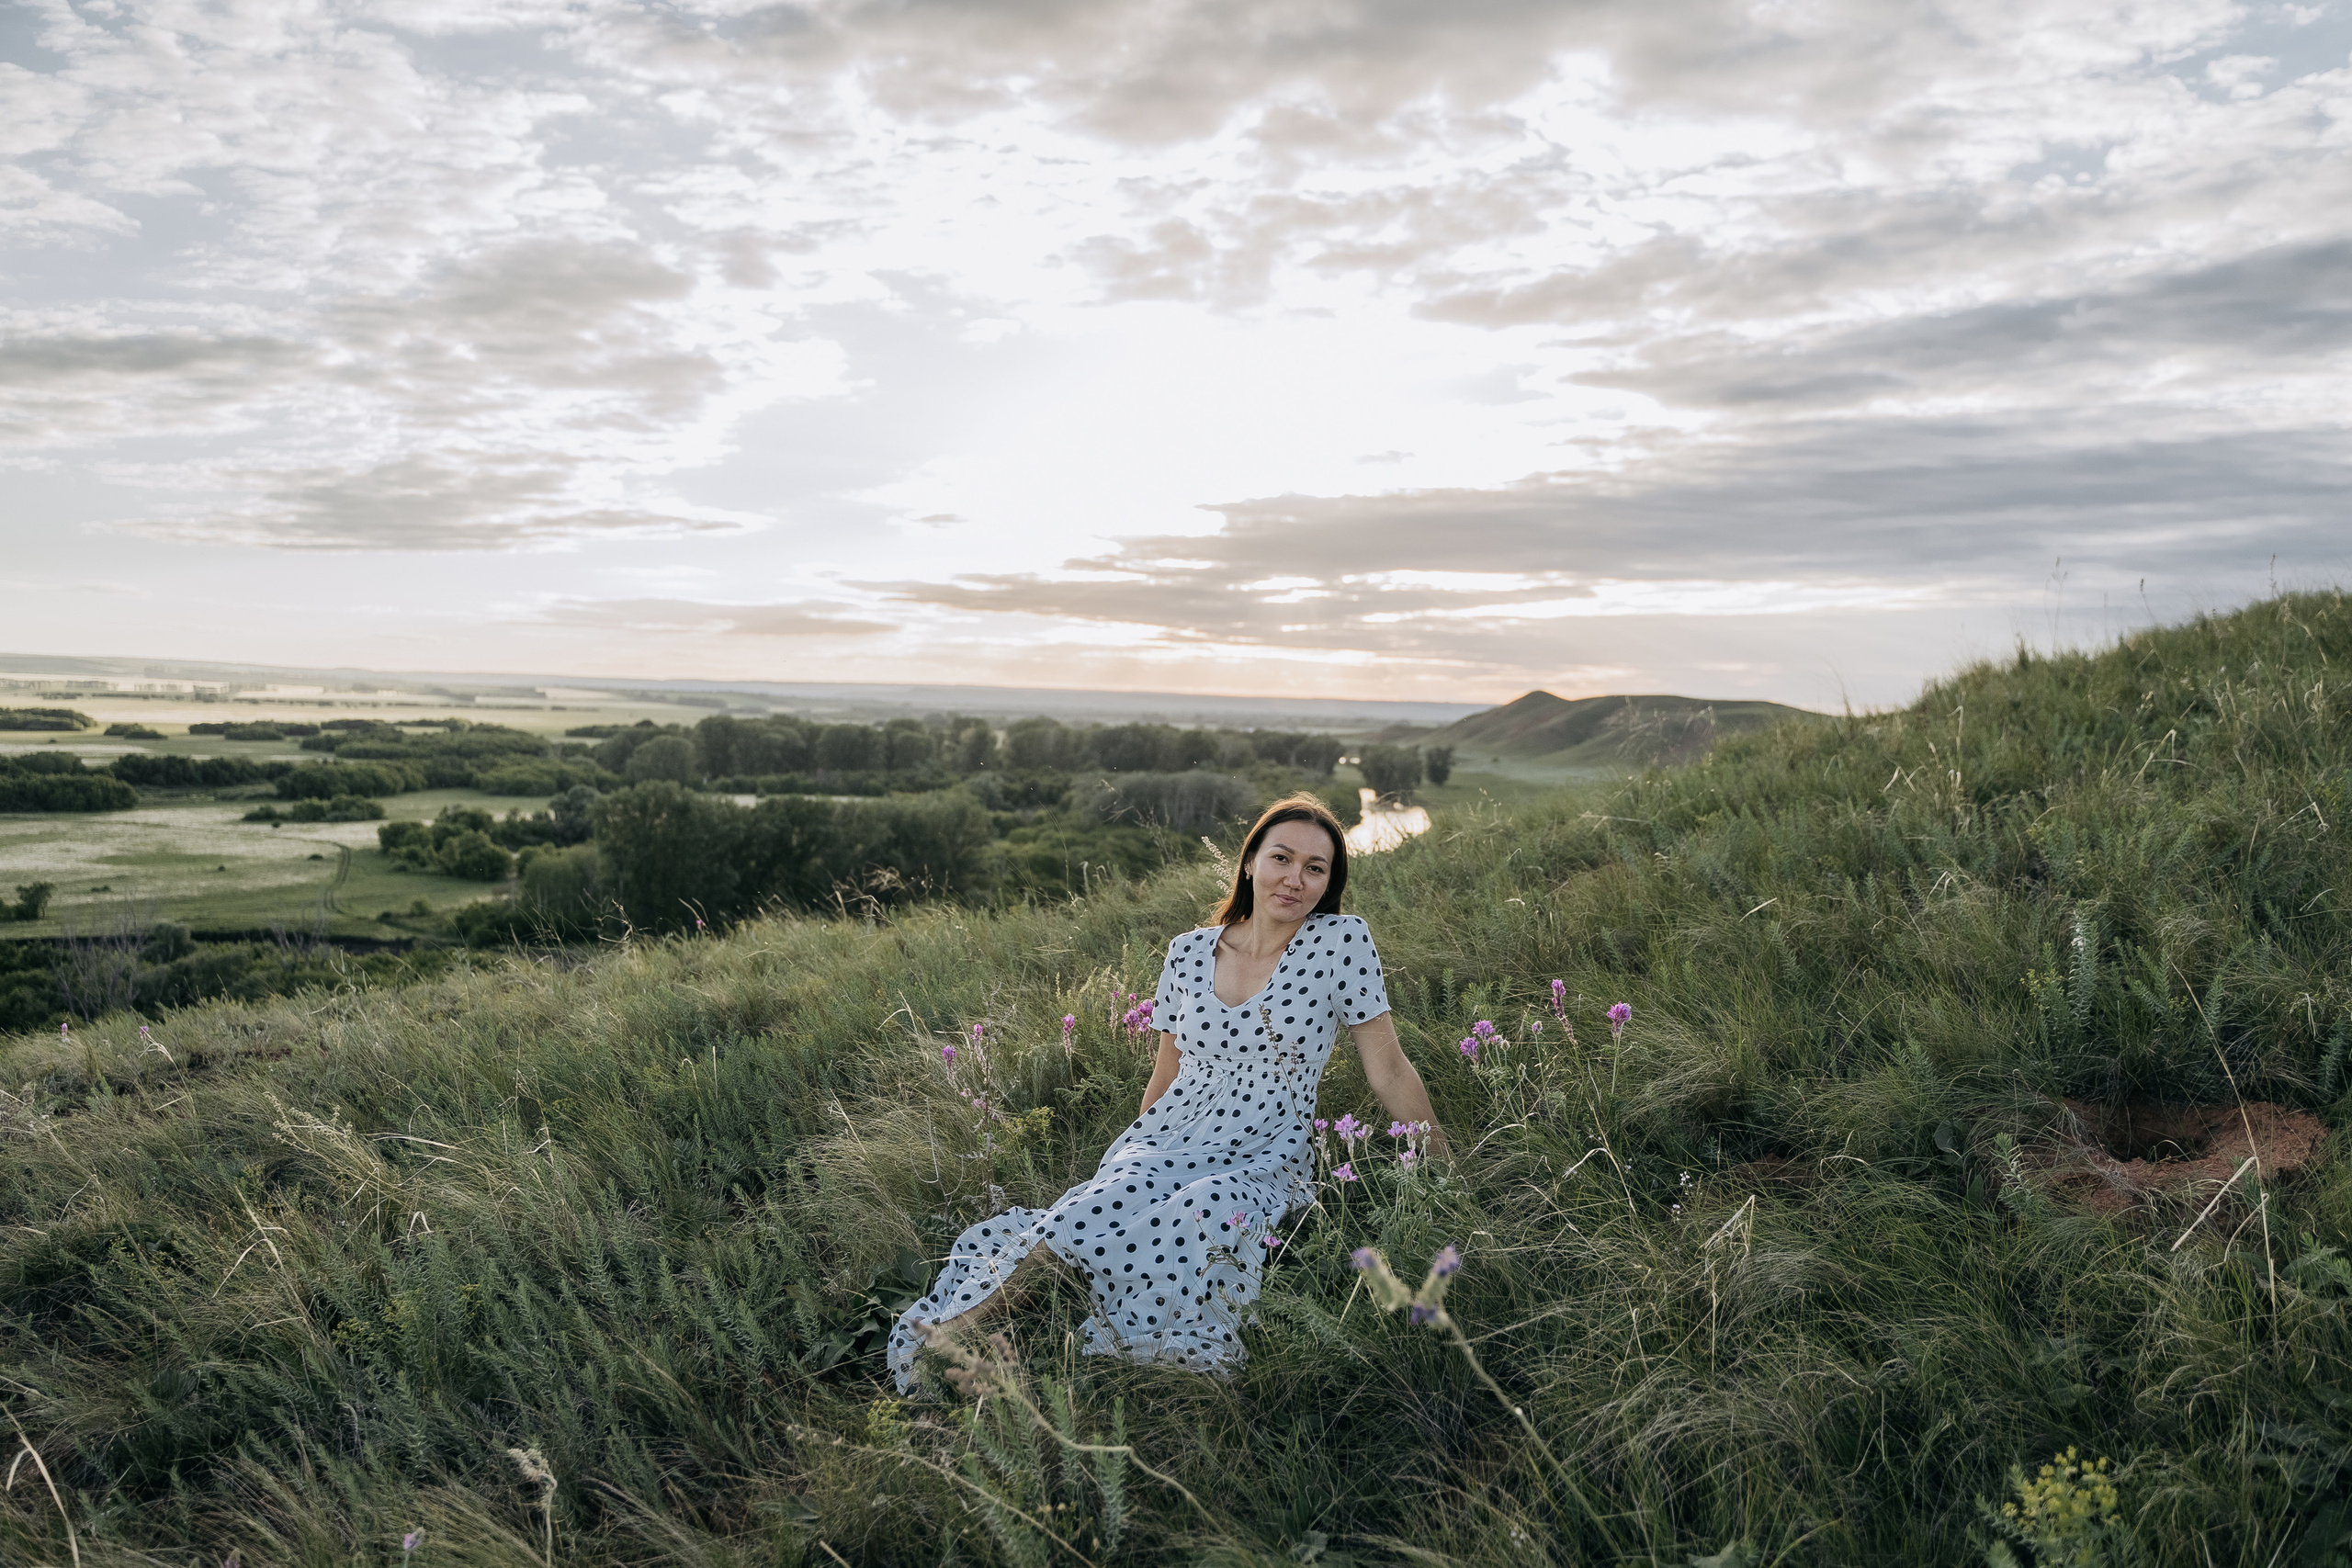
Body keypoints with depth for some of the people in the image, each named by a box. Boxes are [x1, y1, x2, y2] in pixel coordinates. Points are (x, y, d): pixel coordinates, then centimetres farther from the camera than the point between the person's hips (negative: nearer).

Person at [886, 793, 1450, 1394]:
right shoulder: (1189, 953, 6)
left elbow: (1390, 1071, 0)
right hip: (1166, 1141, 3)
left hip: (1265, 1159, -2)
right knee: (1109, 1202, -32)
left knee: (1208, 1214, -36)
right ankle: (965, 1322, -28)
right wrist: (1132, 1156, 15)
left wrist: (1445, 1169, 2)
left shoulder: (1341, 941, -4)